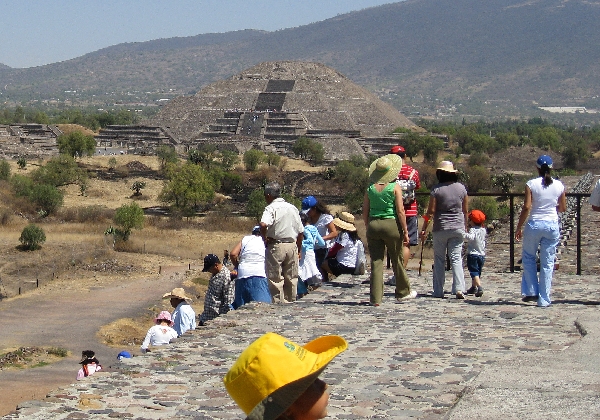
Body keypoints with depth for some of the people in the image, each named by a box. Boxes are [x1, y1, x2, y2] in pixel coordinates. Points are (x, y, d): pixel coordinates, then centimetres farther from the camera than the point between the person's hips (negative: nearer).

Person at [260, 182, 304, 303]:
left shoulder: (271, 208, -8)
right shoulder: (293, 208, 10)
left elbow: (263, 224, -28)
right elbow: (300, 231, 13)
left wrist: (265, 238, -12)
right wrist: (298, 250, 21)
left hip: (276, 246, -5)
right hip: (292, 245, 5)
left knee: (275, 279, 1)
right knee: (291, 278, 13)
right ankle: (291, 301, 19)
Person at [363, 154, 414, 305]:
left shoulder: (370, 188, 3)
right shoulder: (395, 187, -6)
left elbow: (365, 212, 5)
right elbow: (400, 211, -9)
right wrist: (405, 231, -4)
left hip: (373, 225, 3)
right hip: (391, 225, -2)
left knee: (376, 261, 4)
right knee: (397, 260, 13)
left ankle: (375, 297, 2)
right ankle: (403, 292, 26)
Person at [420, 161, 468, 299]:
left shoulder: (436, 189, -7)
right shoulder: (461, 188, 3)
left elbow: (430, 211, -7)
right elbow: (465, 210, 9)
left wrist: (424, 229, 0)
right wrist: (465, 227, 22)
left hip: (440, 229, -2)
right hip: (458, 228, 2)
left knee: (439, 260, 6)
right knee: (456, 258, 2)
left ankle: (438, 291, 7)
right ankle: (459, 288, -12)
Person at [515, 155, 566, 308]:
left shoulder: (531, 184, -7)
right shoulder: (559, 185, 1)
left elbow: (526, 207, -11)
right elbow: (563, 208, 9)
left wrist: (518, 228, -4)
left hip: (534, 224, -2)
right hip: (552, 225, 2)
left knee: (529, 258, 19)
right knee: (548, 263, 7)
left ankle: (531, 291, 14)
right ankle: (544, 299, 7)